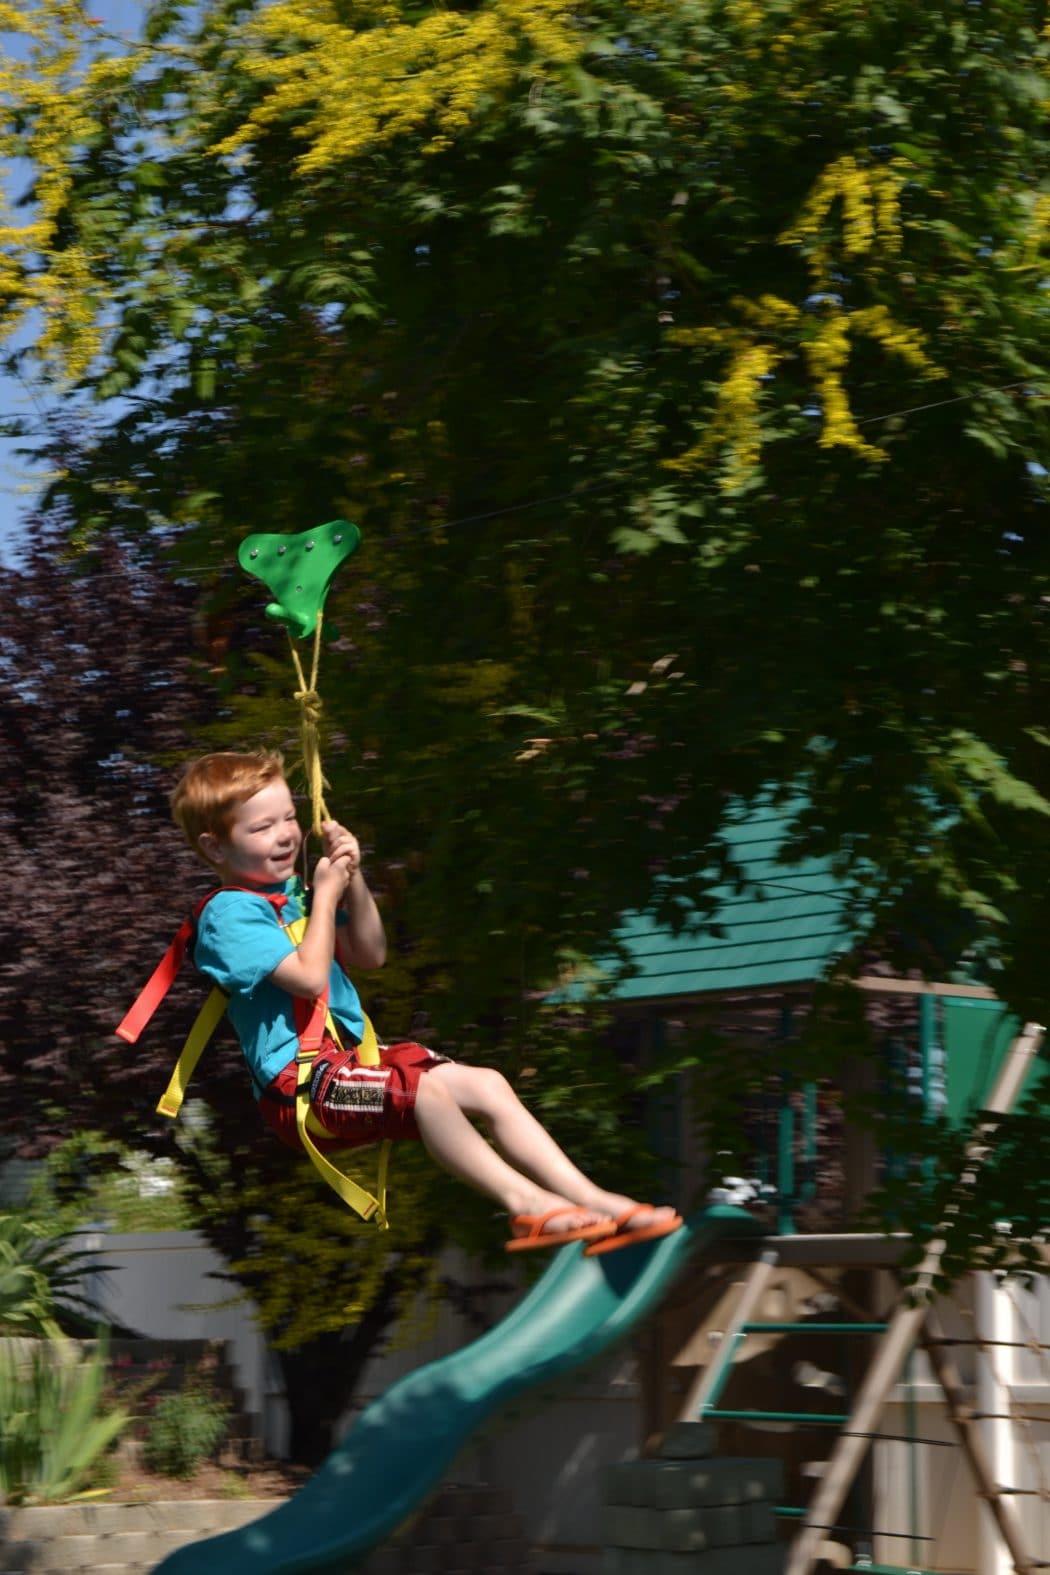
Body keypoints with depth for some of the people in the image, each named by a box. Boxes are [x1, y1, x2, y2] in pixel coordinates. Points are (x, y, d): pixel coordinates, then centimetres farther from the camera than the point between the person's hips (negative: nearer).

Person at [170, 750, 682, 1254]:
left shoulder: (292, 893, 16)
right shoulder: (228, 913, -11)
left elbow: (369, 955, 18)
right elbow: (310, 977, -21)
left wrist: (352, 880, 4)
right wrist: (325, 894, -8)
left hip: (350, 1054, 9)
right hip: (299, 1082, -9)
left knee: (486, 1085, -6)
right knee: (424, 1089, -32)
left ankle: (592, 1200, -11)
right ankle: (524, 1204, -27)